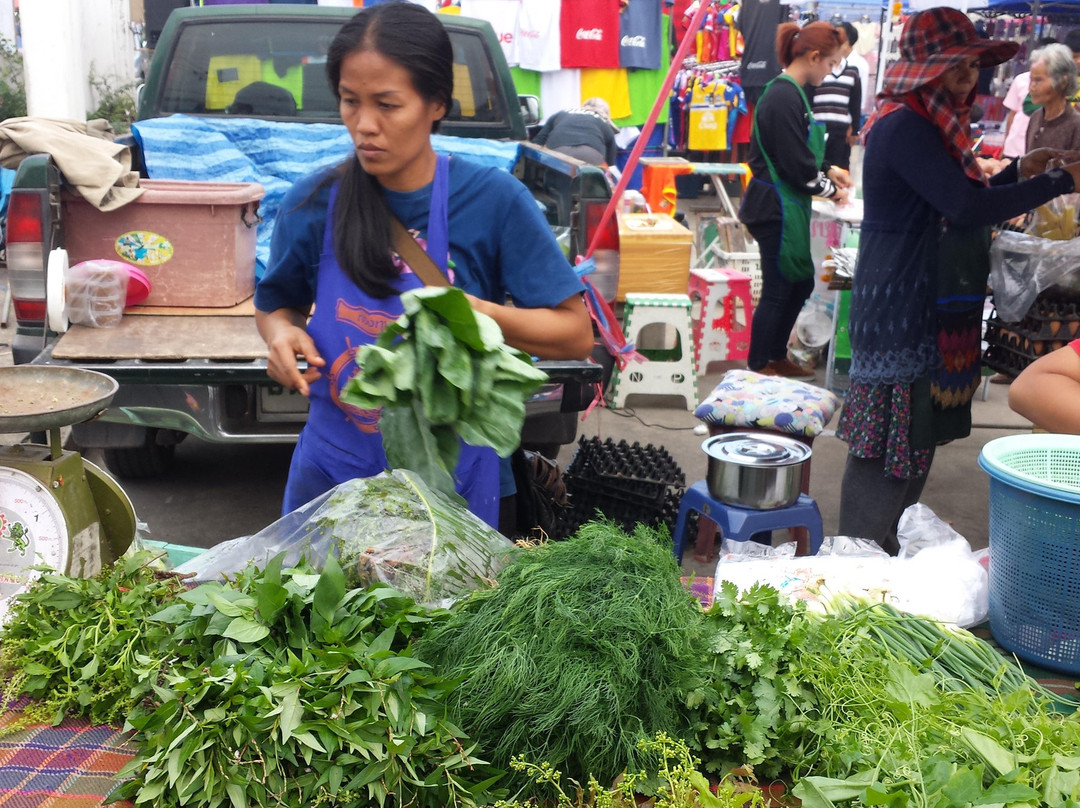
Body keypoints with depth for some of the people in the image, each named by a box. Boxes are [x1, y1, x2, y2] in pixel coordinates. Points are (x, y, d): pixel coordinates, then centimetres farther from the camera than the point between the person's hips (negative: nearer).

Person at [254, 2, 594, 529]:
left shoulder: (493, 201, -13)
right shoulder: (313, 204, -7)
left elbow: (575, 334, -10)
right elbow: (276, 305, 11)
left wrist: (475, 312, -24)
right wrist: (282, 333, -12)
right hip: (333, 468, 2)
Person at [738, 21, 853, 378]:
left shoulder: (788, 92, 9)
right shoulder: (785, 98, -21)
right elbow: (796, 166, -21)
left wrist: (828, 169, 13)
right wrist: (831, 190, -7)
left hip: (784, 206, 10)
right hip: (778, 208, -10)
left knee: (801, 283, 18)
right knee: (777, 290, 1)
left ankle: (777, 358, 31)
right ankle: (756, 369, 14)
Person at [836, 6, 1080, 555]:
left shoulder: (930, 125, 15)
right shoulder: (902, 126, -17)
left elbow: (956, 206, 23)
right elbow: (967, 208, -25)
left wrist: (1018, 173, 10)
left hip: (928, 313, 10)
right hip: (900, 313, -10)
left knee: (915, 443, 16)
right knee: (889, 450, -4)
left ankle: (883, 551, 29)